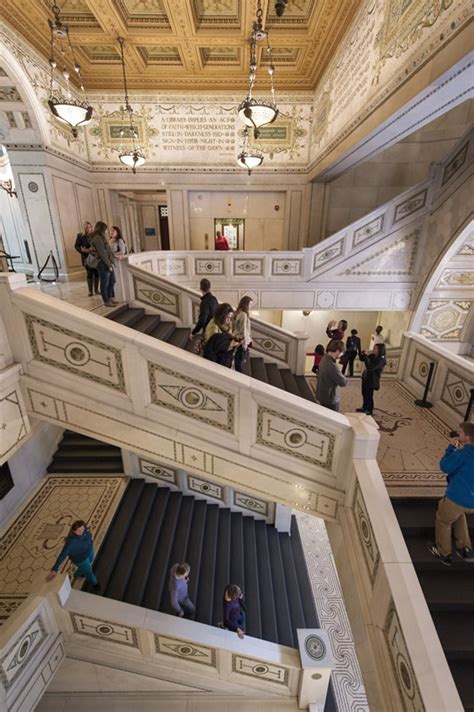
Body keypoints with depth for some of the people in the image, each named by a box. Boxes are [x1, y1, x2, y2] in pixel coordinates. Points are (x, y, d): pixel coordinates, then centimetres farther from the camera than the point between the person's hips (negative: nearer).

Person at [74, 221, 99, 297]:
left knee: (96, 273, 3)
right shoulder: (80, 235, 0)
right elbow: (76, 246, 2)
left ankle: (96, 289, 17)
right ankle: (90, 291, 6)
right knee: (89, 274, -1)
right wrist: (83, 250, -15)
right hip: (86, 257, -2)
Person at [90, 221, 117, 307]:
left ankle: (110, 298, 27)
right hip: (103, 264, -10)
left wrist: (110, 263, 10)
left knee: (112, 281, 16)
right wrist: (109, 265, -17)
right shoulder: (97, 238, -13)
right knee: (105, 283, -1)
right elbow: (102, 253, -17)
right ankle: (106, 301, 8)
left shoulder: (100, 237, 17)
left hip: (107, 263, 10)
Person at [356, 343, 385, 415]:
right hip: (365, 377, 8)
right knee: (364, 394, 20)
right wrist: (363, 353, -11)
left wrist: (366, 356, -31)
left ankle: (369, 411, 24)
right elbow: (362, 359, 10)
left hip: (372, 380, -8)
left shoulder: (381, 360, -23)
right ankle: (364, 408, 38)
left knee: (369, 396, 6)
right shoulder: (372, 356, 0)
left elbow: (370, 367, -33)